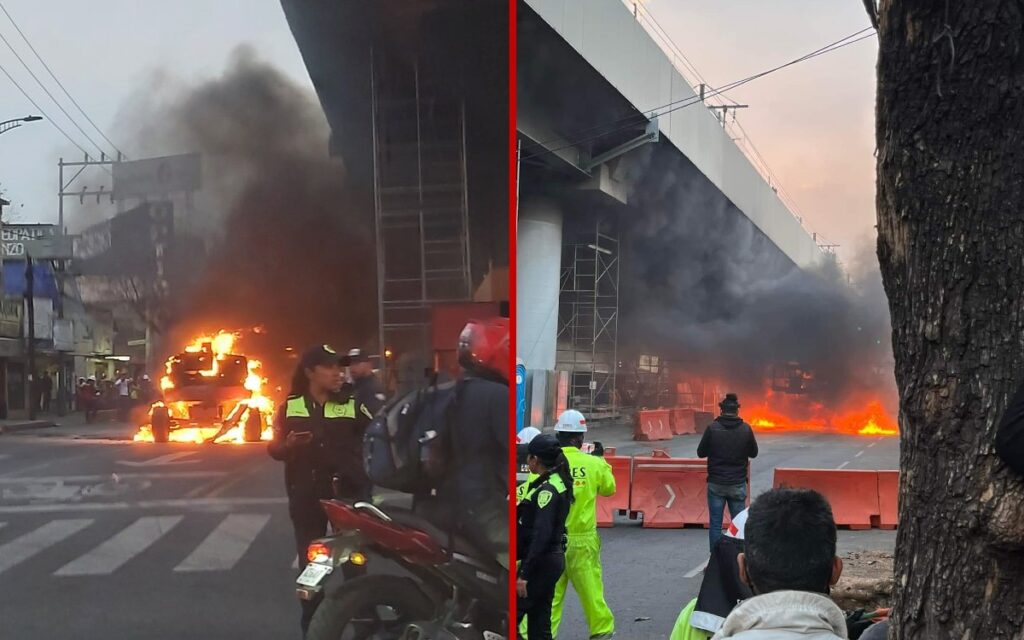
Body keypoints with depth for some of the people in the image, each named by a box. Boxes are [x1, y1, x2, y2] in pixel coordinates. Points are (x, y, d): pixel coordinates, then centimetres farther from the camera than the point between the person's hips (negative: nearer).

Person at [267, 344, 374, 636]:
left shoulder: (353, 405, 0)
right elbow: (274, 448, 9)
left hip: (348, 493, -2)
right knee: (309, 564, 10)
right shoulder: (290, 406, 5)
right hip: (306, 496, 2)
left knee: (354, 563, 2)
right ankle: (311, 627, 21)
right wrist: (288, 444, -12)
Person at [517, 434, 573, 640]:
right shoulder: (558, 482, 12)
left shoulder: (547, 489, -18)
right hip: (553, 558, 10)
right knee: (539, 622, 14)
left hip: (542, 561, -10)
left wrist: (524, 573, -24)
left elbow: (541, 534, -24)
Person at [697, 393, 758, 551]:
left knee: (715, 524, 6)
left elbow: (701, 453, -1)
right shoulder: (745, 429, -6)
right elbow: (754, 453, 6)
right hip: (738, 484, 1)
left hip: (716, 484, -1)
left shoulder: (712, 428, -9)